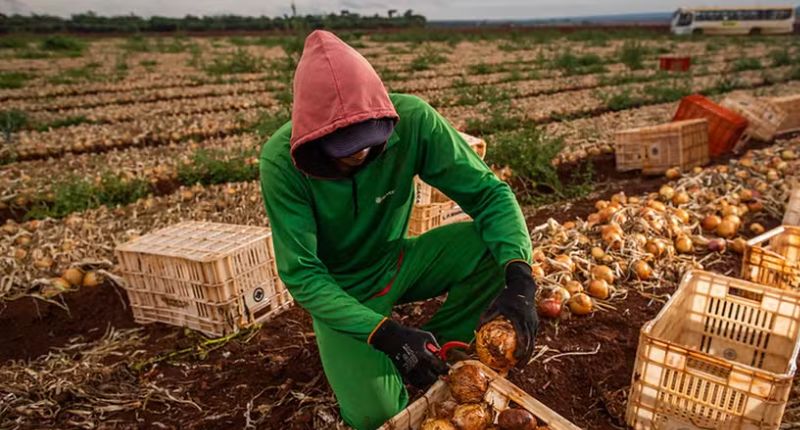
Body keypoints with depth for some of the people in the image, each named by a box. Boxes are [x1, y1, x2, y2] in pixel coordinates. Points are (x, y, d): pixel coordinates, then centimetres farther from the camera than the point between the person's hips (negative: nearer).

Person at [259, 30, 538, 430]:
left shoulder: (412, 120, -23)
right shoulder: (281, 161, -26)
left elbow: (489, 192, -18)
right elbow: (301, 275, -24)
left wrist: (519, 276, -34)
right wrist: (386, 334, -35)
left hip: (398, 261, 3)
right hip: (338, 290, -2)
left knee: (497, 246, -22)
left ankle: (432, 349, -1)